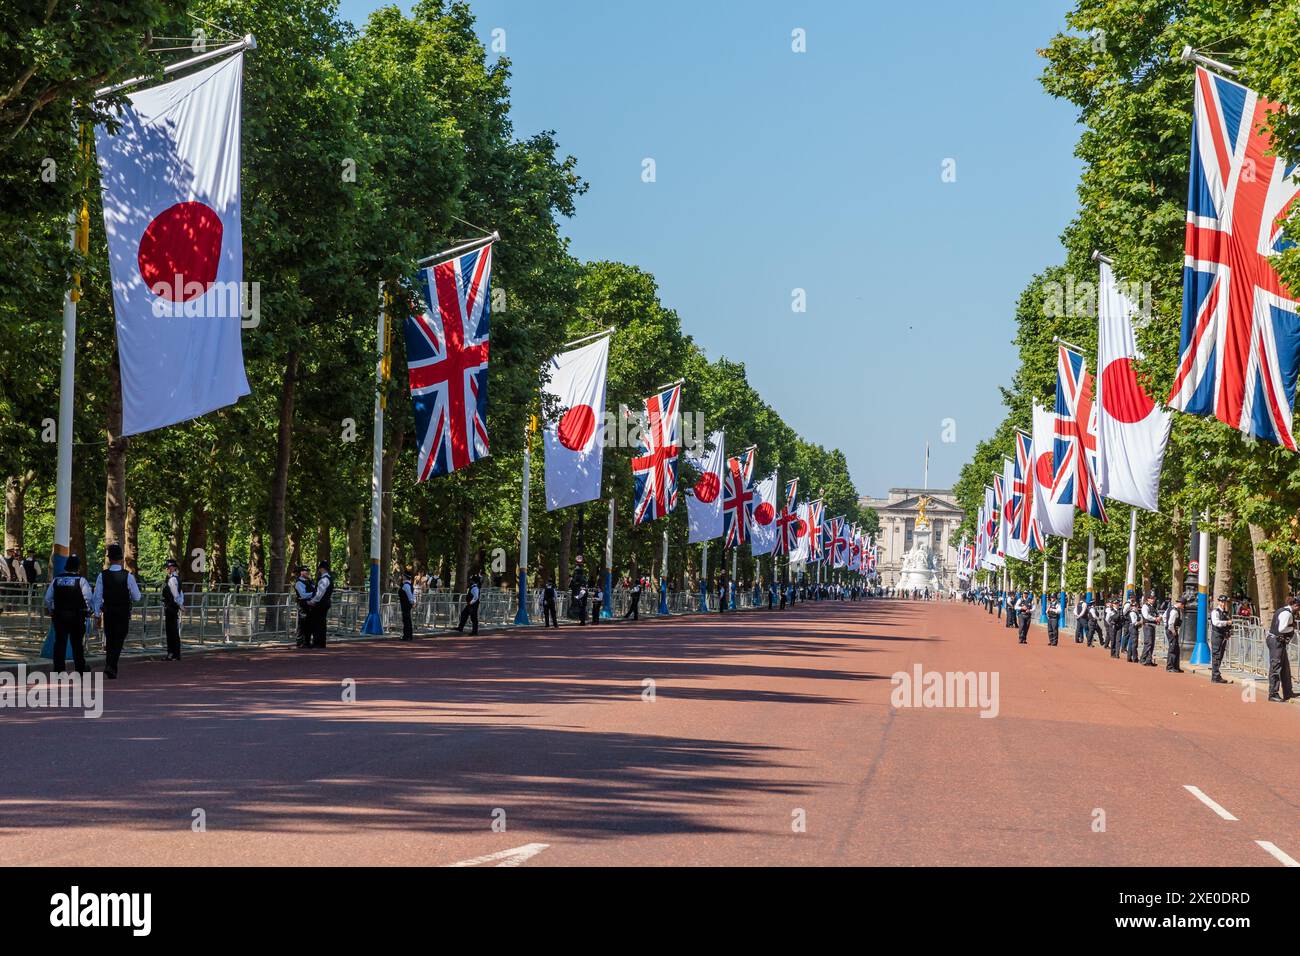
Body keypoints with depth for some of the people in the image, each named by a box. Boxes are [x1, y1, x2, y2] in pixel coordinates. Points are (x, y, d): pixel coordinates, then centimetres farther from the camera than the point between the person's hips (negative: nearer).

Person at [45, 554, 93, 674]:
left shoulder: (56, 580, 4)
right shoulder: (81, 580, -8)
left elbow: (48, 598, 8)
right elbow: (89, 598, -11)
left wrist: (50, 611, 21)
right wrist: (89, 610, 5)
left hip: (59, 615, 2)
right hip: (77, 616, -2)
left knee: (60, 642, 5)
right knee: (77, 643, 7)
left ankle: (58, 668, -1)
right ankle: (80, 669, 13)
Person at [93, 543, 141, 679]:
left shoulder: (102, 576, -6)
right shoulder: (128, 576, -10)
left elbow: (97, 597, -3)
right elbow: (137, 597, -4)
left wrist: (97, 614, 4)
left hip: (108, 613, 2)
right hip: (124, 613, -2)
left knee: (109, 641, 15)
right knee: (119, 641, -1)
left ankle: (110, 669, 19)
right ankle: (111, 667, -18)